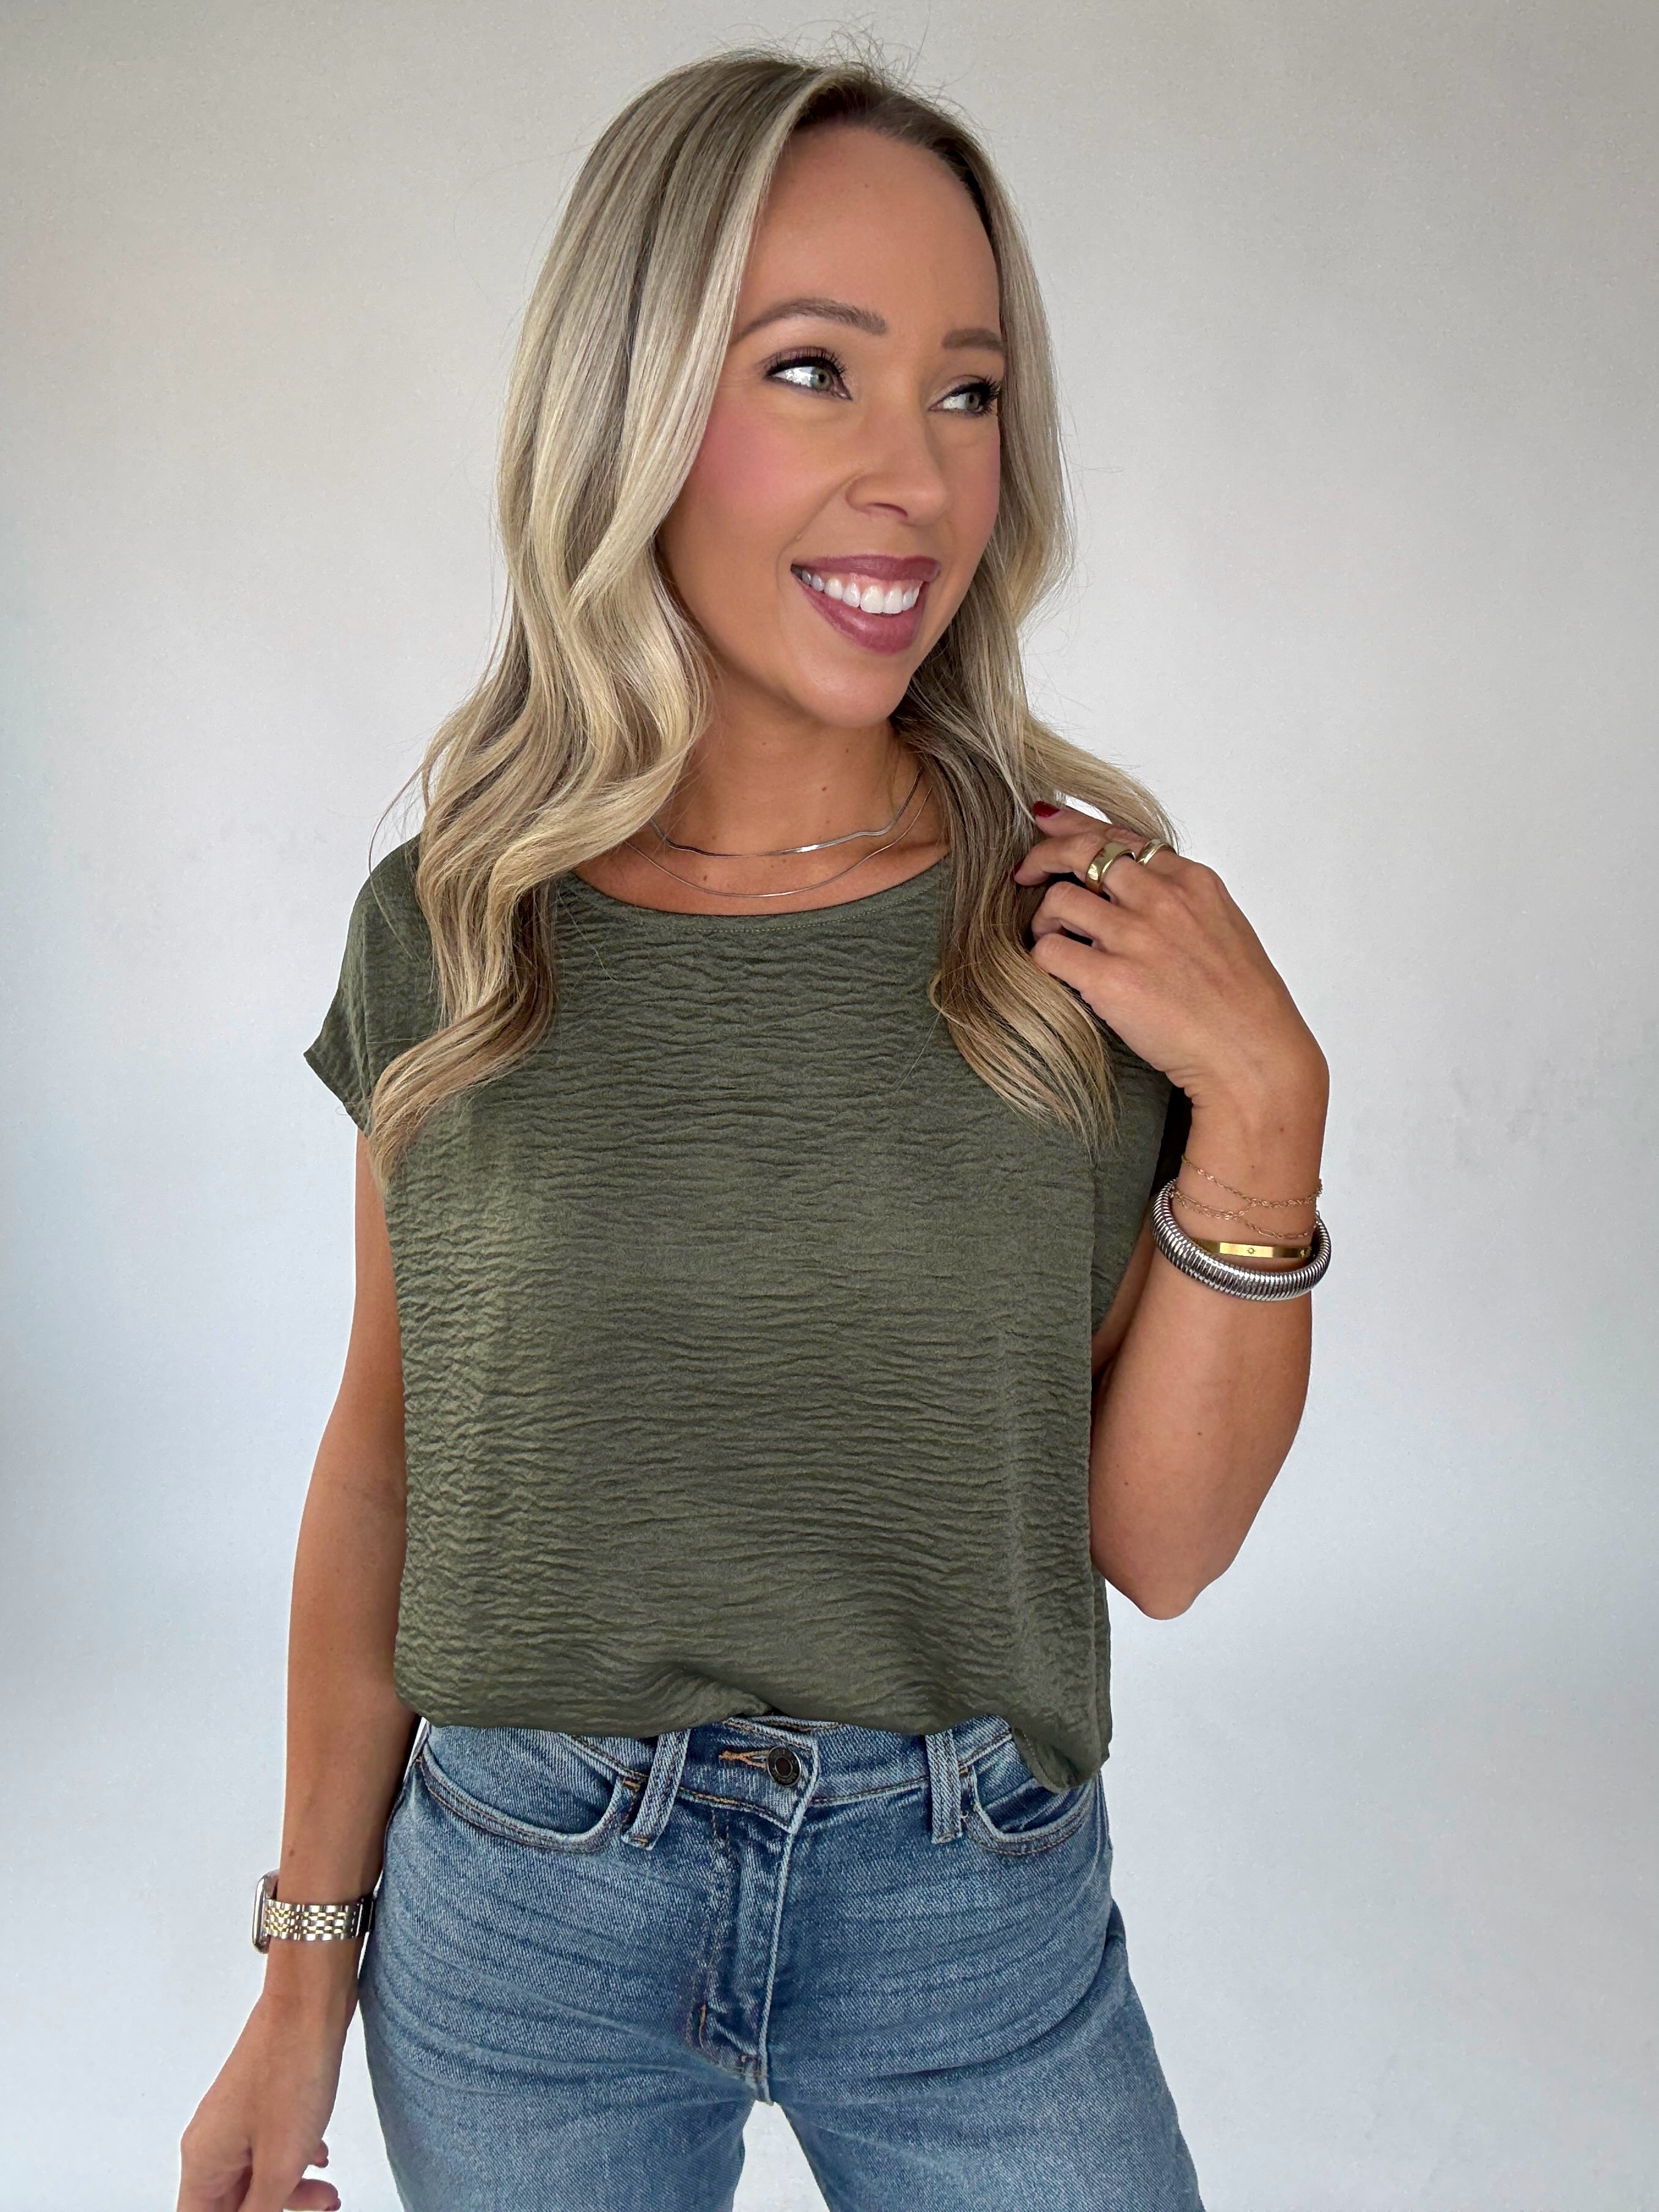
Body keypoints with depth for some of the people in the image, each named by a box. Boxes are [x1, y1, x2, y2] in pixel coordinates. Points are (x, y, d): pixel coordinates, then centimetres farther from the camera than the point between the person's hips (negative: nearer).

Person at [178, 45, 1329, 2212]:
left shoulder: (1098, 920, -9)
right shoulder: (448, 927, -8)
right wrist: (309, 1969, 4)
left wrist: (1262, 1108, -19)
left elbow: (1157, 1543, -7)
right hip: (516, 1904, 1)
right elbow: (385, 1457, 1)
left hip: (977, 1914, 0)